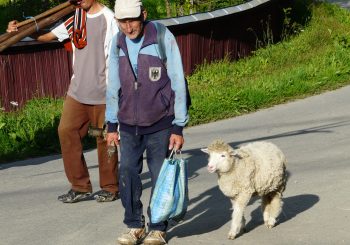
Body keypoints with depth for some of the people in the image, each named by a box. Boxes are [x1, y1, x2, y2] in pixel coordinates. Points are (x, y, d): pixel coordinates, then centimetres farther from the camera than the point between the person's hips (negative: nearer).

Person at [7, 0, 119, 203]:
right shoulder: (76, 19, 10)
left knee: (105, 138, 3)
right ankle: (80, 187, 9)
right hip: (77, 91, 6)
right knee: (67, 131, -1)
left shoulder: (109, 19, -9)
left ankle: (110, 188, 18)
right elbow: (49, 36, 7)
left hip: (102, 94, -6)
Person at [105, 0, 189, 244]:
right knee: (127, 174, 1)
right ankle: (134, 225, 16)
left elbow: (177, 83, -10)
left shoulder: (163, 38, -13)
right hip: (129, 125, 4)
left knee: (160, 178, 1)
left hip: (160, 123, -4)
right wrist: (112, 125, 11)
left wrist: (179, 127, -10)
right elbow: (113, 86, 11)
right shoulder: (117, 43, 3)